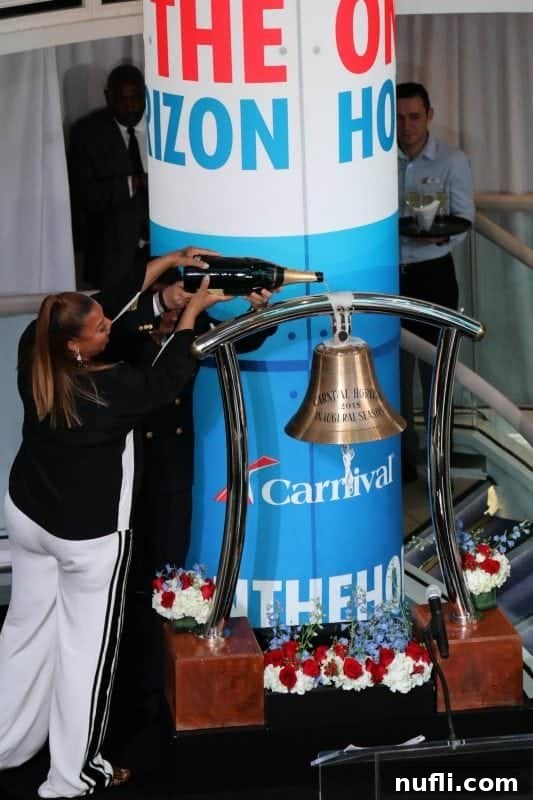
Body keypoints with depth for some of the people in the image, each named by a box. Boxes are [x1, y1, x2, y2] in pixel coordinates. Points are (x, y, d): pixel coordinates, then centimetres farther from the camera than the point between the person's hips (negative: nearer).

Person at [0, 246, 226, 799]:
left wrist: (168, 262, -2)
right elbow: (167, 379, -12)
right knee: (86, 648, 7)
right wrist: (192, 312, -5)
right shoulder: (109, 391, -29)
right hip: (89, 537, -6)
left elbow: (112, 299, -2)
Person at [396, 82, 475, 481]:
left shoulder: (452, 161, -4)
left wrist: (442, 235, -28)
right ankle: (403, 457, 18)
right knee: (394, 369, 7)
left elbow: (464, 217, -9)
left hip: (433, 274, -3)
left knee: (435, 368, 1)